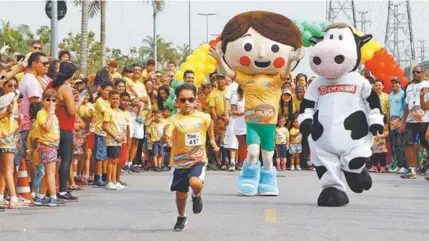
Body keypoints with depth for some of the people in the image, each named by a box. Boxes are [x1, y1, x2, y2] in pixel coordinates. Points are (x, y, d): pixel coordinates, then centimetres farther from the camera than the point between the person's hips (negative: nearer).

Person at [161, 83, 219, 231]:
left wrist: (212, 139, 21)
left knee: (195, 182, -28)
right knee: (181, 194, 11)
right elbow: (165, 139, -27)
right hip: (179, 162, 0)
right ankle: (181, 217, 40)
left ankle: (197, 196, 9)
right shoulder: (174, 120, -15)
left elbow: (210, 123, 19)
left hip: (198, 159, 0)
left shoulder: (203, 117, -6)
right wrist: (165, 137, -48)